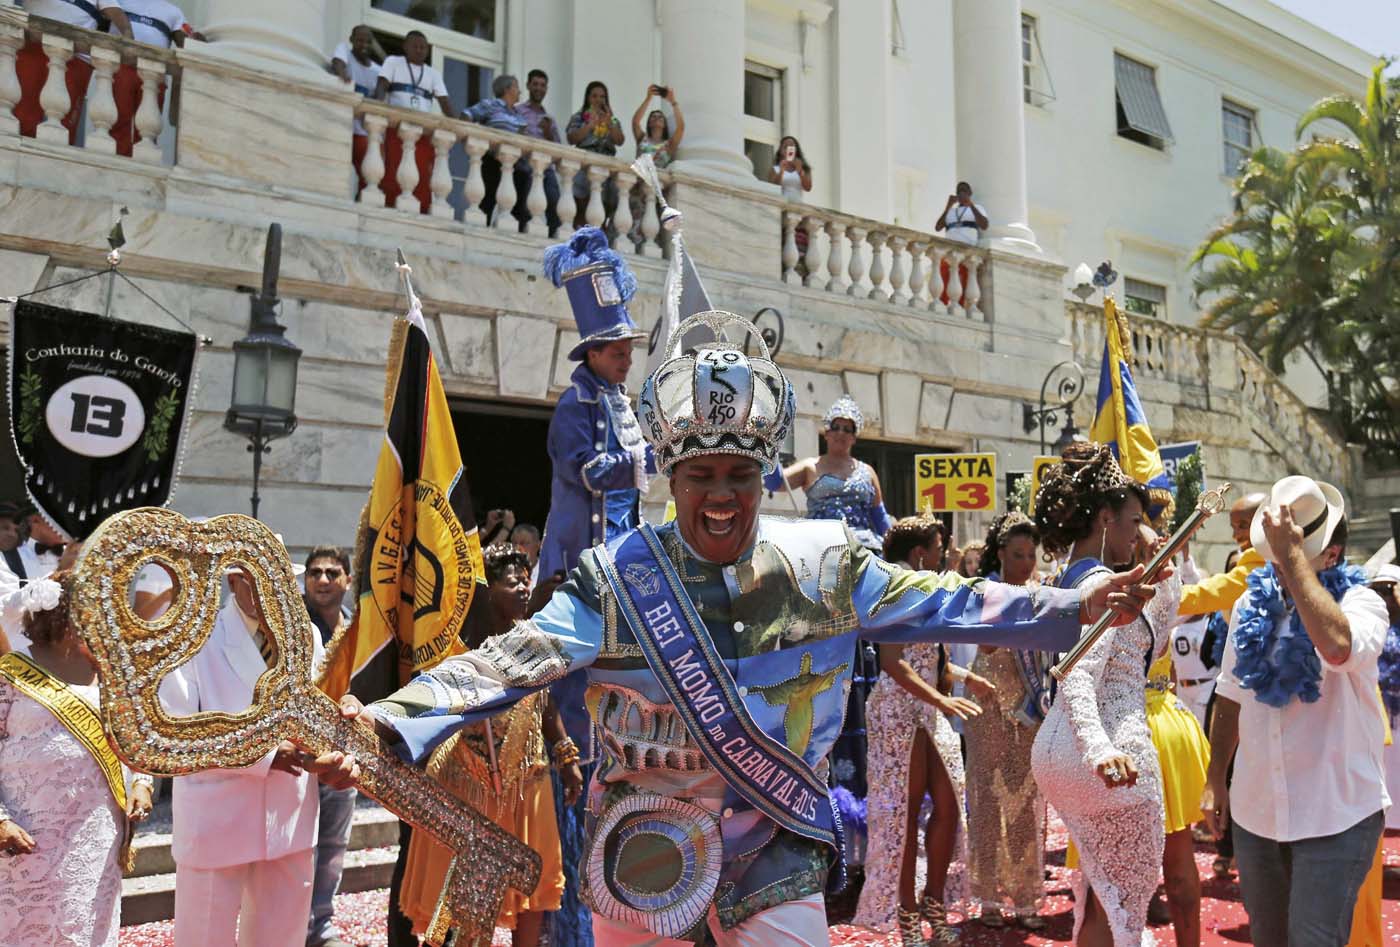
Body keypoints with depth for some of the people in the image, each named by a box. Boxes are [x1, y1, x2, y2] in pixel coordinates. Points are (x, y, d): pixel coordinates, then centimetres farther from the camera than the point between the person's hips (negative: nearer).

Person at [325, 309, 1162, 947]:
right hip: (648, 852, 0)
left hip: (777, 856, 1)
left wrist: (1073, 608, -3)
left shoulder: (824, 564, -4)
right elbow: (512, 660, -18)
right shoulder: (617, 579, -10)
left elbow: (942, 605, 0)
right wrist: (392, 724, -29)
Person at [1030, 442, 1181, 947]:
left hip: (1057, 748, 10)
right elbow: (1078, 681, -28)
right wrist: (1101, 749, -42)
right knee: (1128, 897, 5)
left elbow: (1149, 639, 23)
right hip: (1115, 759, -10)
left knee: (1101, 889, 23)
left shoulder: (1068, 581, 13)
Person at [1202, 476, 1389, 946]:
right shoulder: (1252, 604, 4)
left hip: (1334, 814, -5)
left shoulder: (1361, 603, -10)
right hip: (1254, 809, 5)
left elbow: (1337, 646, -36)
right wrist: (1215, 780, 12)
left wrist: (1294, 555, -31)